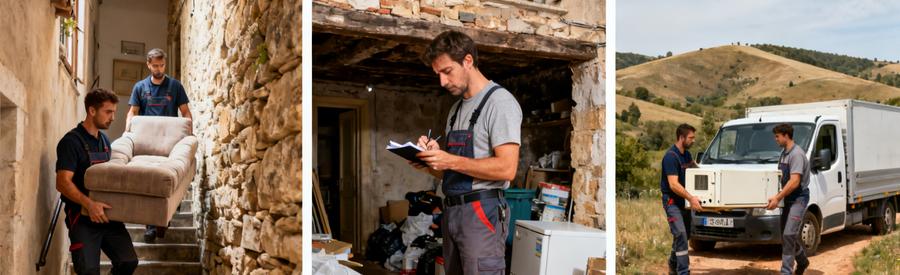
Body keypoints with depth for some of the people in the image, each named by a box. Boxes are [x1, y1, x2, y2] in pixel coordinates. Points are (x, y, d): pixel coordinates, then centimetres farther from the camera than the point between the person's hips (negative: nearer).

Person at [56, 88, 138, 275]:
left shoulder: (104, 139, 14)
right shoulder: (72, 141, -10)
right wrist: (89, 204, -28)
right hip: (83, 217, -6)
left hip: (107, 213, 6)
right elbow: (63, 183, -18)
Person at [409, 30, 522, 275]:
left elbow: (506, 168, -19)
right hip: (451, 211, 8)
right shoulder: (456, 109, 18)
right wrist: (431, 162, 0)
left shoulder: (499, 101, -9)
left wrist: (450, 161, -19)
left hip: (481, 213, -8)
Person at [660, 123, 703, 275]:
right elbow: (673, 184, -28)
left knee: (685, 235, 15)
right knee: (681, 235, -17)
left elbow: (693, 165, 34)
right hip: (672, 201, -9)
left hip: (684, 200, 9)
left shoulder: (686, 154, 9)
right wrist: (691, 198, -34)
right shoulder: (671, 156, -20)